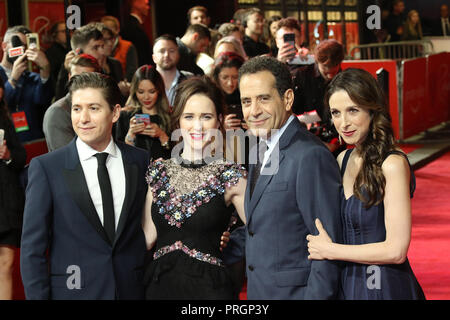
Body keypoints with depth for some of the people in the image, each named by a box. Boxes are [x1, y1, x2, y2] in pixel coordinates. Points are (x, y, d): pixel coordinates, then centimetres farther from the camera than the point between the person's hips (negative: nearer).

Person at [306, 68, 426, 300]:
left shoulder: (393, 164, -17)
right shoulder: (343, 160, 5)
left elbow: (396, 250, -20)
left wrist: (330, 250, -13)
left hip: (385, 289, -7)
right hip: (348, 286, 7)